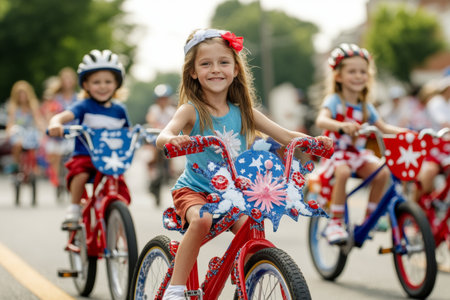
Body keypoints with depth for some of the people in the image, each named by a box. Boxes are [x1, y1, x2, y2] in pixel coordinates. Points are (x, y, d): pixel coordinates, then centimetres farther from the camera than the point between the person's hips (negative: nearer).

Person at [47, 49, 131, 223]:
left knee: (122, 196, -8)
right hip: (84, 156, -3)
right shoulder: (84, 106, -4)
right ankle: (74, 208, -11)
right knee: (81, 174, -36)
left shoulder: (119, 110, 9)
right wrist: (55, 124, -44)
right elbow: (64, 116, -21)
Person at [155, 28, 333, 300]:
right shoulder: (191, 110, -9)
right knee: (201, 220, -33)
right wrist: (173, 140, -51)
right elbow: (162, 136, -27)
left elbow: (285, 136, 1)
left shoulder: (243, 111, 2)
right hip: (193, 190, -4)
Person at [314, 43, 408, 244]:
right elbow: (321, 120, -32)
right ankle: (335, 223, -25)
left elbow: (383, 127, 16)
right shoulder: (334, 101, -12)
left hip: (357, 152, 6)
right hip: (335, 152, -6)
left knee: (382, 172, -18)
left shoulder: (365, 107, 9)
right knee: (342, 172, -36)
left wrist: (404, 132, -2)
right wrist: (342, 125, -52)